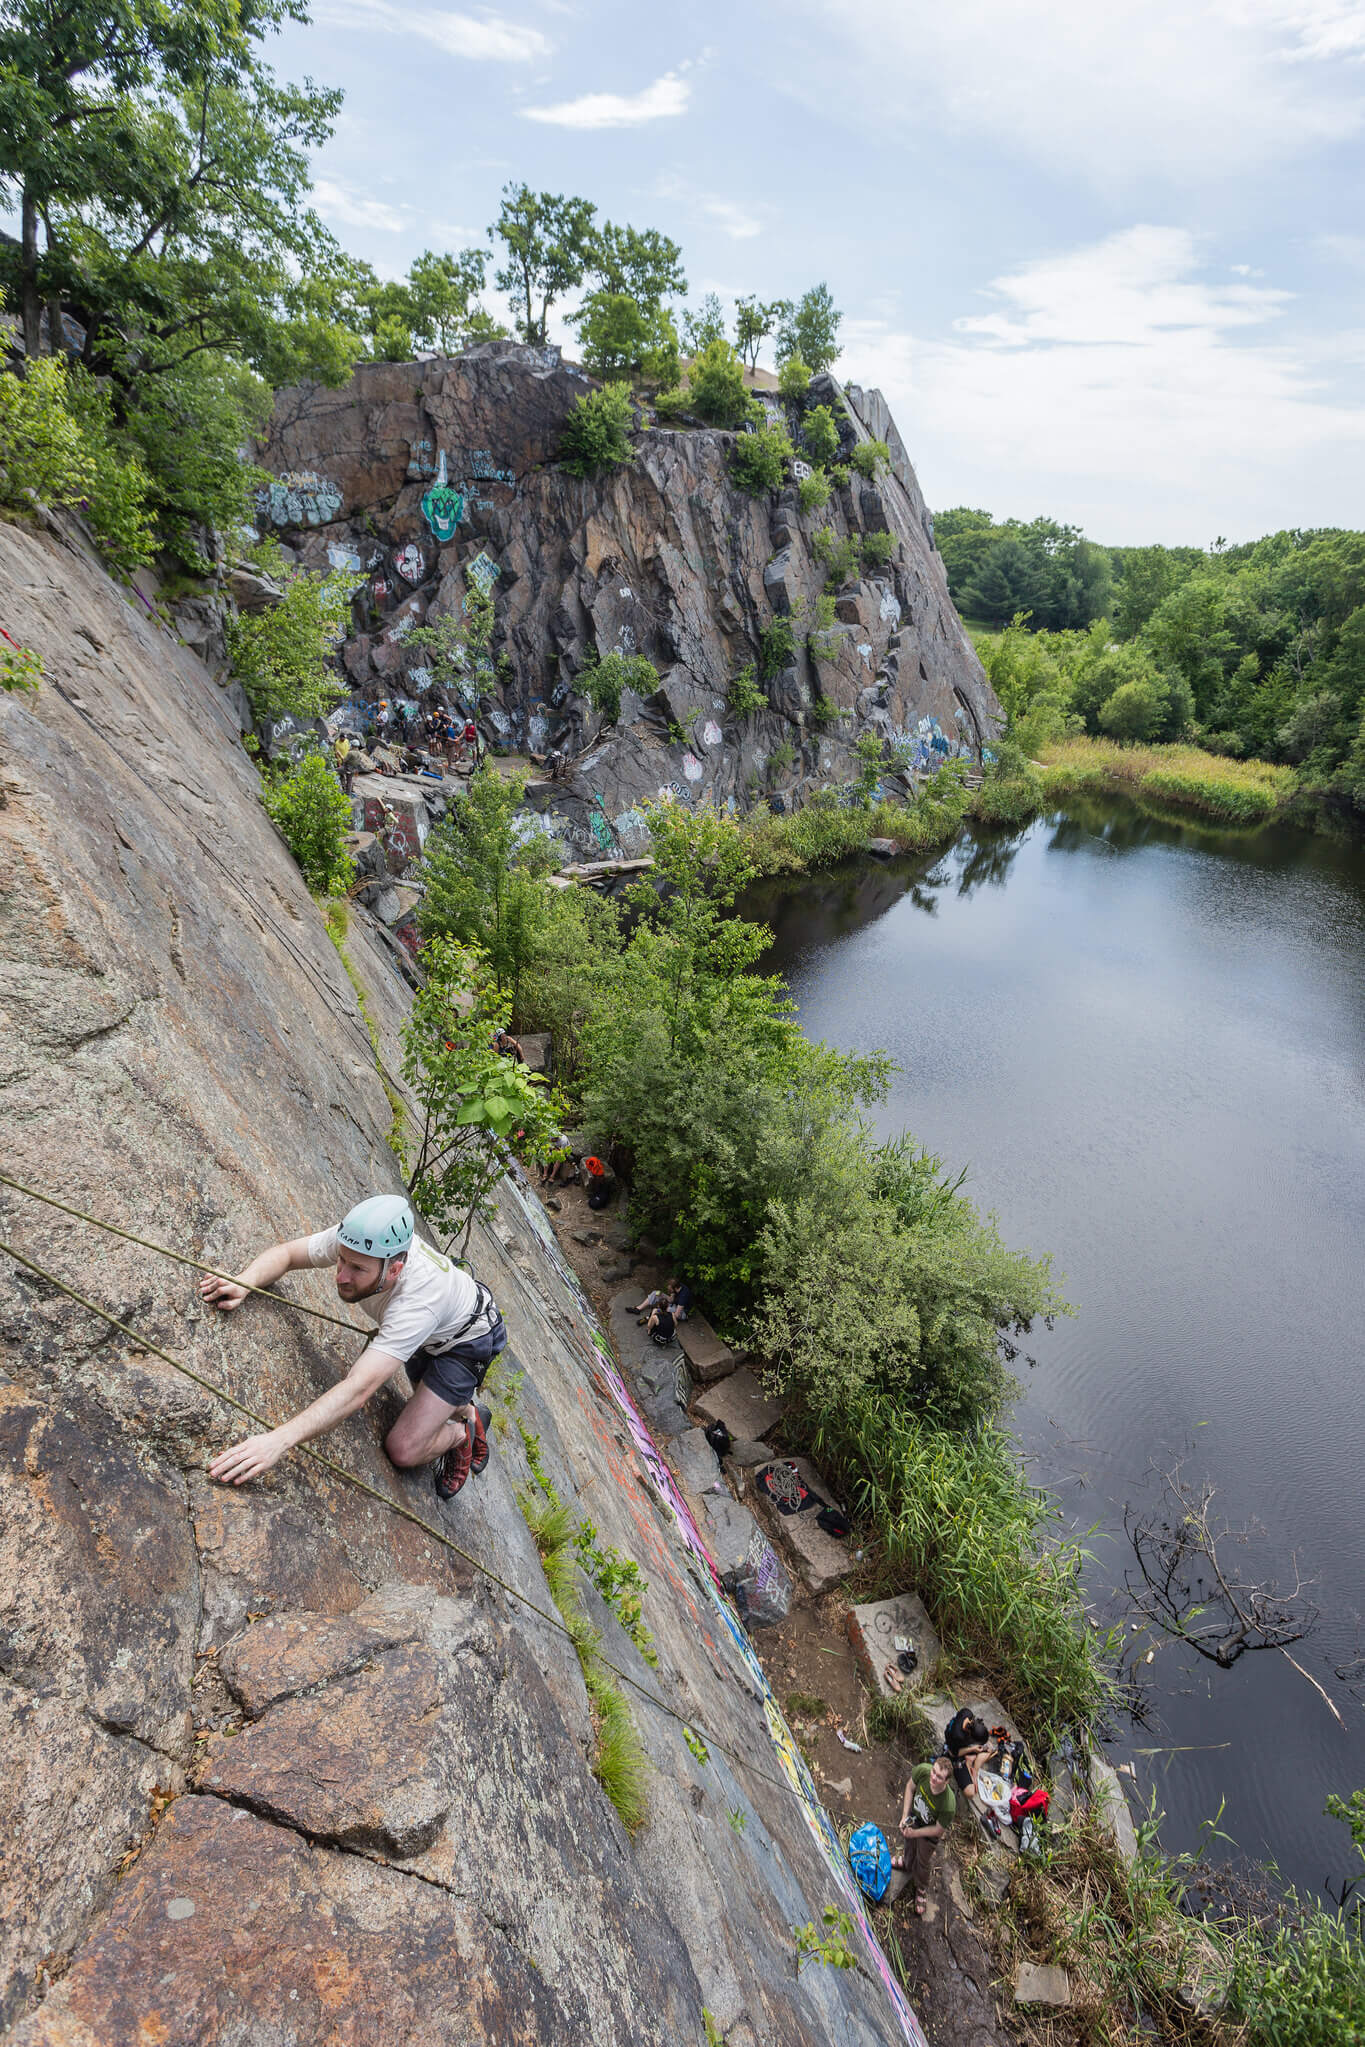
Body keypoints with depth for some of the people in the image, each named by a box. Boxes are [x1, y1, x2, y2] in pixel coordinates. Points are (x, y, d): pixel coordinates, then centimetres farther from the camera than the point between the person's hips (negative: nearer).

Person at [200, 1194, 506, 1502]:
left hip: (466, 1341, -7)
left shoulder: (418, 1300, -47)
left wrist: (278, 1441, -61)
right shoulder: (354, 1242, -30)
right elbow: (285, 1253, -17)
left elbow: (358, 1390, -53)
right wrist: (243, 1281, -38)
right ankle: (467, 1410, 51)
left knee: (404, 1451, -13)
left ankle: (461, 1433, 16)